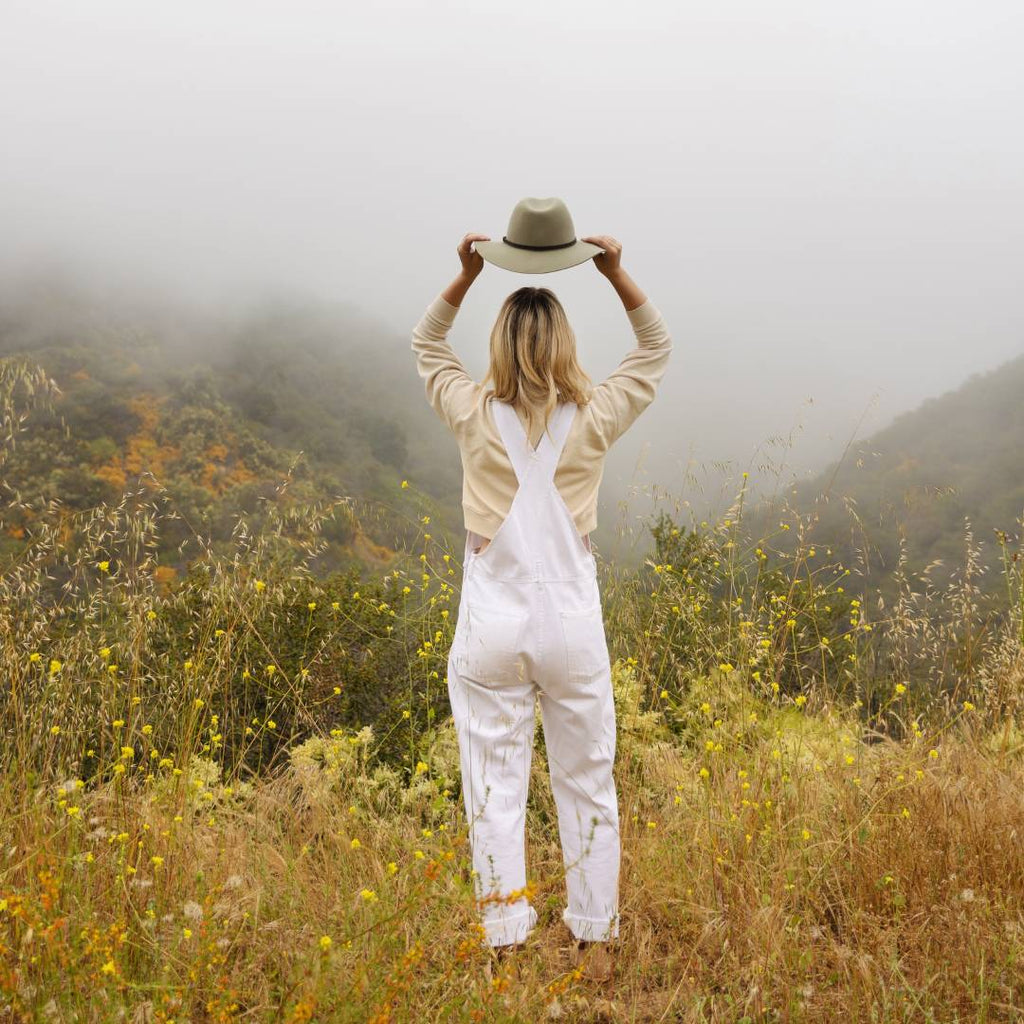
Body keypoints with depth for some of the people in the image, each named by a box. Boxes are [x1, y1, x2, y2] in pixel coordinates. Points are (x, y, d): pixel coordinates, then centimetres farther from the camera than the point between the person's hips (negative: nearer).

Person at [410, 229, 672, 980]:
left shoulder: (477, 419, -5)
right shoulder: (593, 423, -6)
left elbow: (427, 346, 14)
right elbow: (658, 349, 10)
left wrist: (468, 273, 5)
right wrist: (616, 273, 1)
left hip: (491, 634, 0)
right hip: (572, 633, 1)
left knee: (496, 792, 7)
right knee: (588, 787, 14)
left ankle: (507, 946, 12)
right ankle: (595, 941, 23)